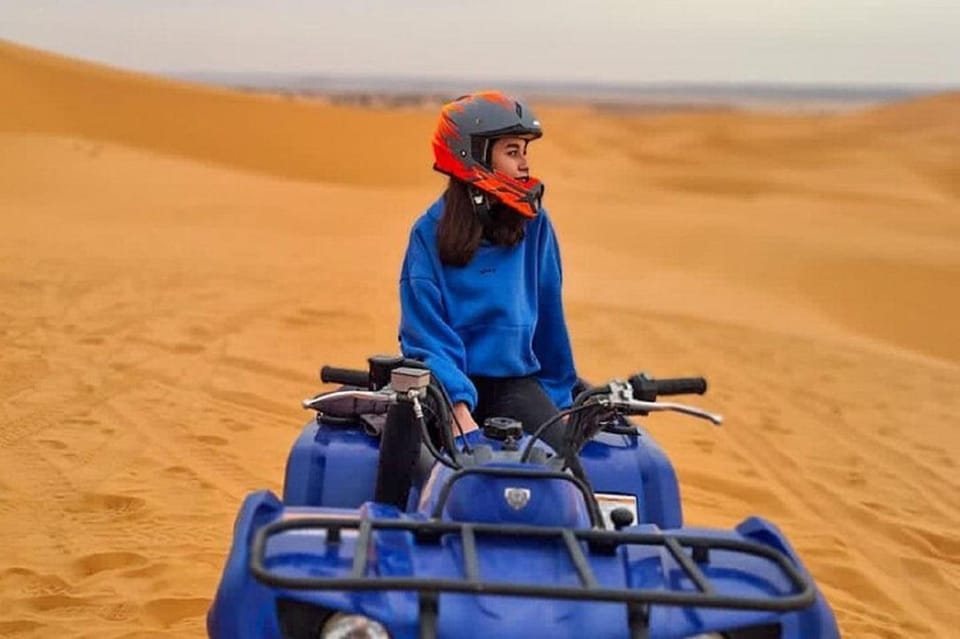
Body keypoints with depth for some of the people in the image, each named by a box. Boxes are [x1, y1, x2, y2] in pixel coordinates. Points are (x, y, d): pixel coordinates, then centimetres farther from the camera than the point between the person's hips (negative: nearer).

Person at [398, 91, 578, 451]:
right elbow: (426, 333, -8)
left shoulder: (534, 224, 3)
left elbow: (549, 316, 11)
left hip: (516, 381, 2)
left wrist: (559, 394, 13)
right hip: (451, 382, -2)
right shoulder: (432, 231, -5)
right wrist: (458, 409, -20)